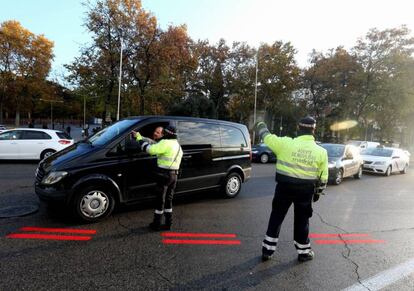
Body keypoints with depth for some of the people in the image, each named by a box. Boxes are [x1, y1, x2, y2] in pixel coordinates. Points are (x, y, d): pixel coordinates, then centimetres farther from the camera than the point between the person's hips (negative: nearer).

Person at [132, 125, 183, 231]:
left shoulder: (166, 143, -14)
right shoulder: (177, 145, 16)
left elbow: (150, 149, -21)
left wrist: (139, 138, -9)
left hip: (164, 174, -8)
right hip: (174, 175, 8)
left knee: (160, 200, 3)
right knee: (168, 199, 15)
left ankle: (156, 224, 14)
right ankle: (168, 223, 20)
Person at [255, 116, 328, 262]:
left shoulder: (286, 143, -12)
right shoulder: (321, 151, -3)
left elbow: (267, 137, 2)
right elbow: (323, 177, 3)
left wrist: (261, 126, 23)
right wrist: (318, 192, 18)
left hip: (284, 187, -1)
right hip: (305, 191, 1)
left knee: (276, 217, 12)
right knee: (302, 221, 17)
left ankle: (267, 250, 18)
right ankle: (304, 252, 31)